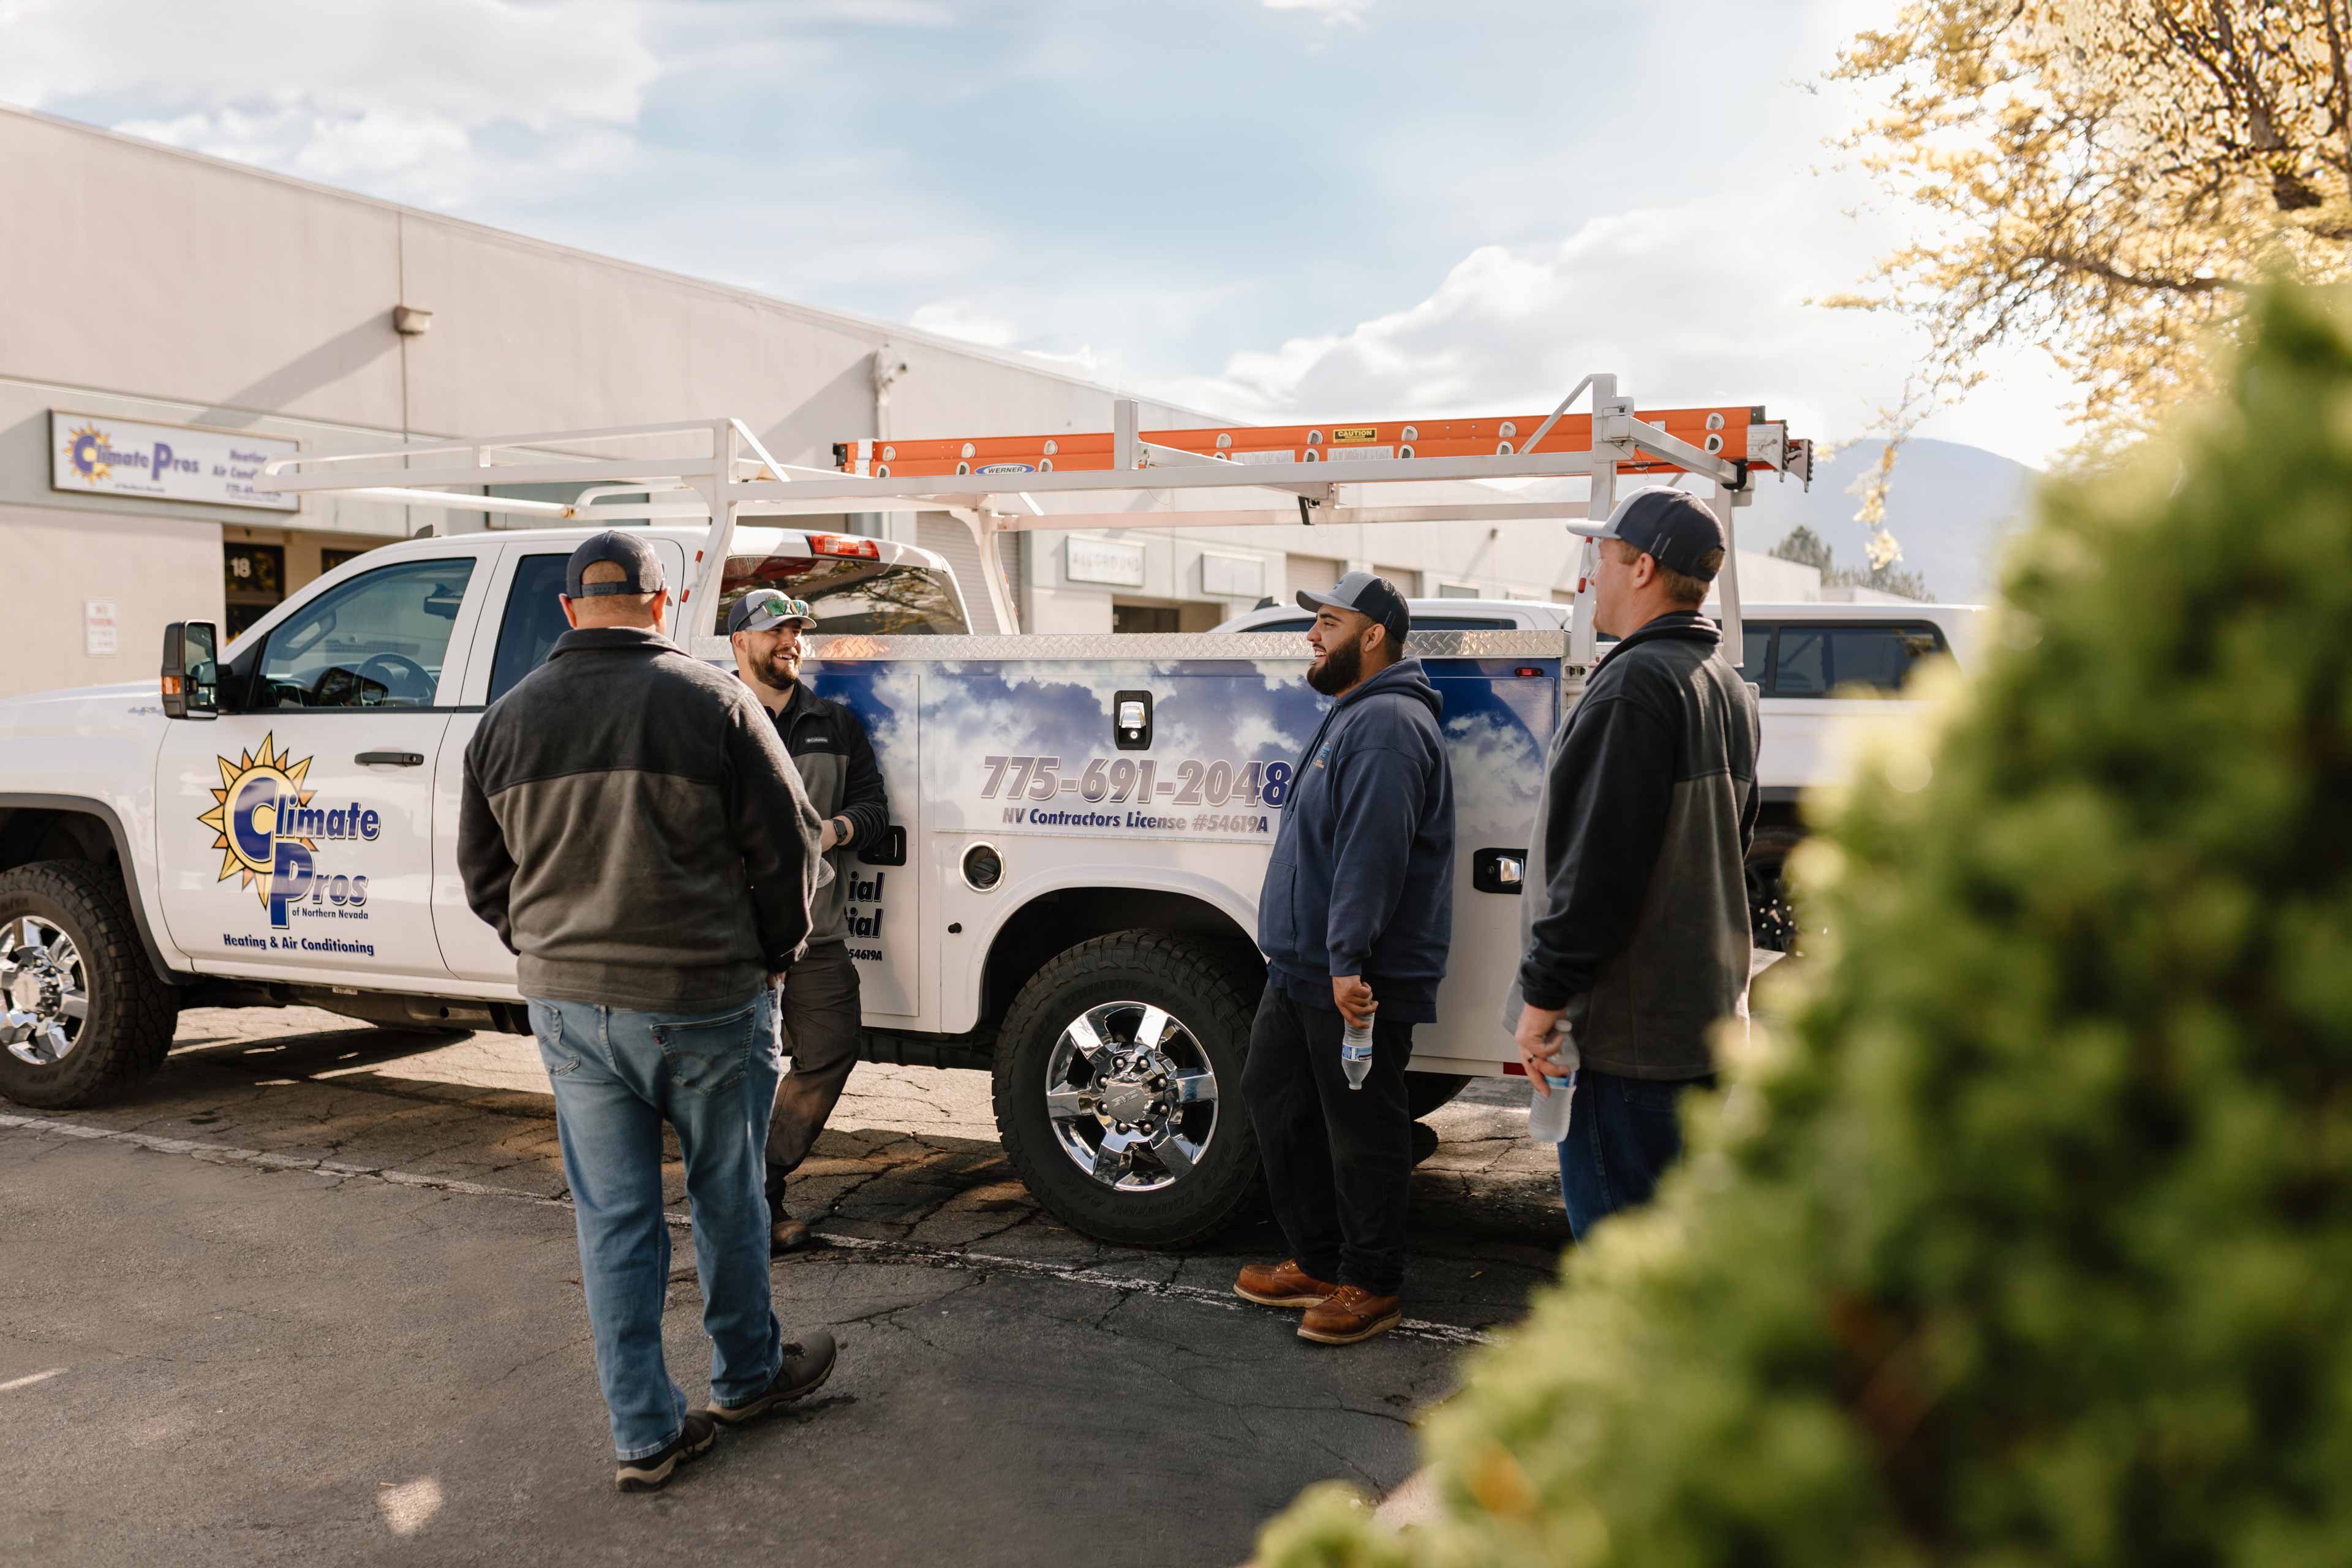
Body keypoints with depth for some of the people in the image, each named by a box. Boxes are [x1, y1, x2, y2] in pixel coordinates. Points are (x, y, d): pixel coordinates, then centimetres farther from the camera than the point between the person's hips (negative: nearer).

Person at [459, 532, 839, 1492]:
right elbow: (784, 845, -8)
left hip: (570, 1008, 3)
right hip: (705, 1001, -3)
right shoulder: (712, 702, -9)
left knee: (612, 1216, 10)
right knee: (725, 1196, 15)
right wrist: (775, 953, 8)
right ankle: (746, 1374, 33)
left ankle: (644, 1433, 16)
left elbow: (483, 872, 10)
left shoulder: (508, 719, 4)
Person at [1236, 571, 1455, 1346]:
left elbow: (1373, 850, -24)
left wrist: (1348, 960, -28)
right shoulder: (1351, 717, 19)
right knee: (1276, 1102, 16)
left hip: (1356, 982, -11)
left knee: (1362, 1131, 0)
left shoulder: (1388, 723, -16)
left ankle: (1371, 1285, 12)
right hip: (1302, 968, 11)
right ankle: (1315, 1262, 27)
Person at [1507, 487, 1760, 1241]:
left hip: (1625, 1029, -10)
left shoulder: (1637, 683, -18)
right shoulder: (1728, 687, 15)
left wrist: (1543, 994, -16)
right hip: (1705, 1015, 10)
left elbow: (1597, 861, -23)